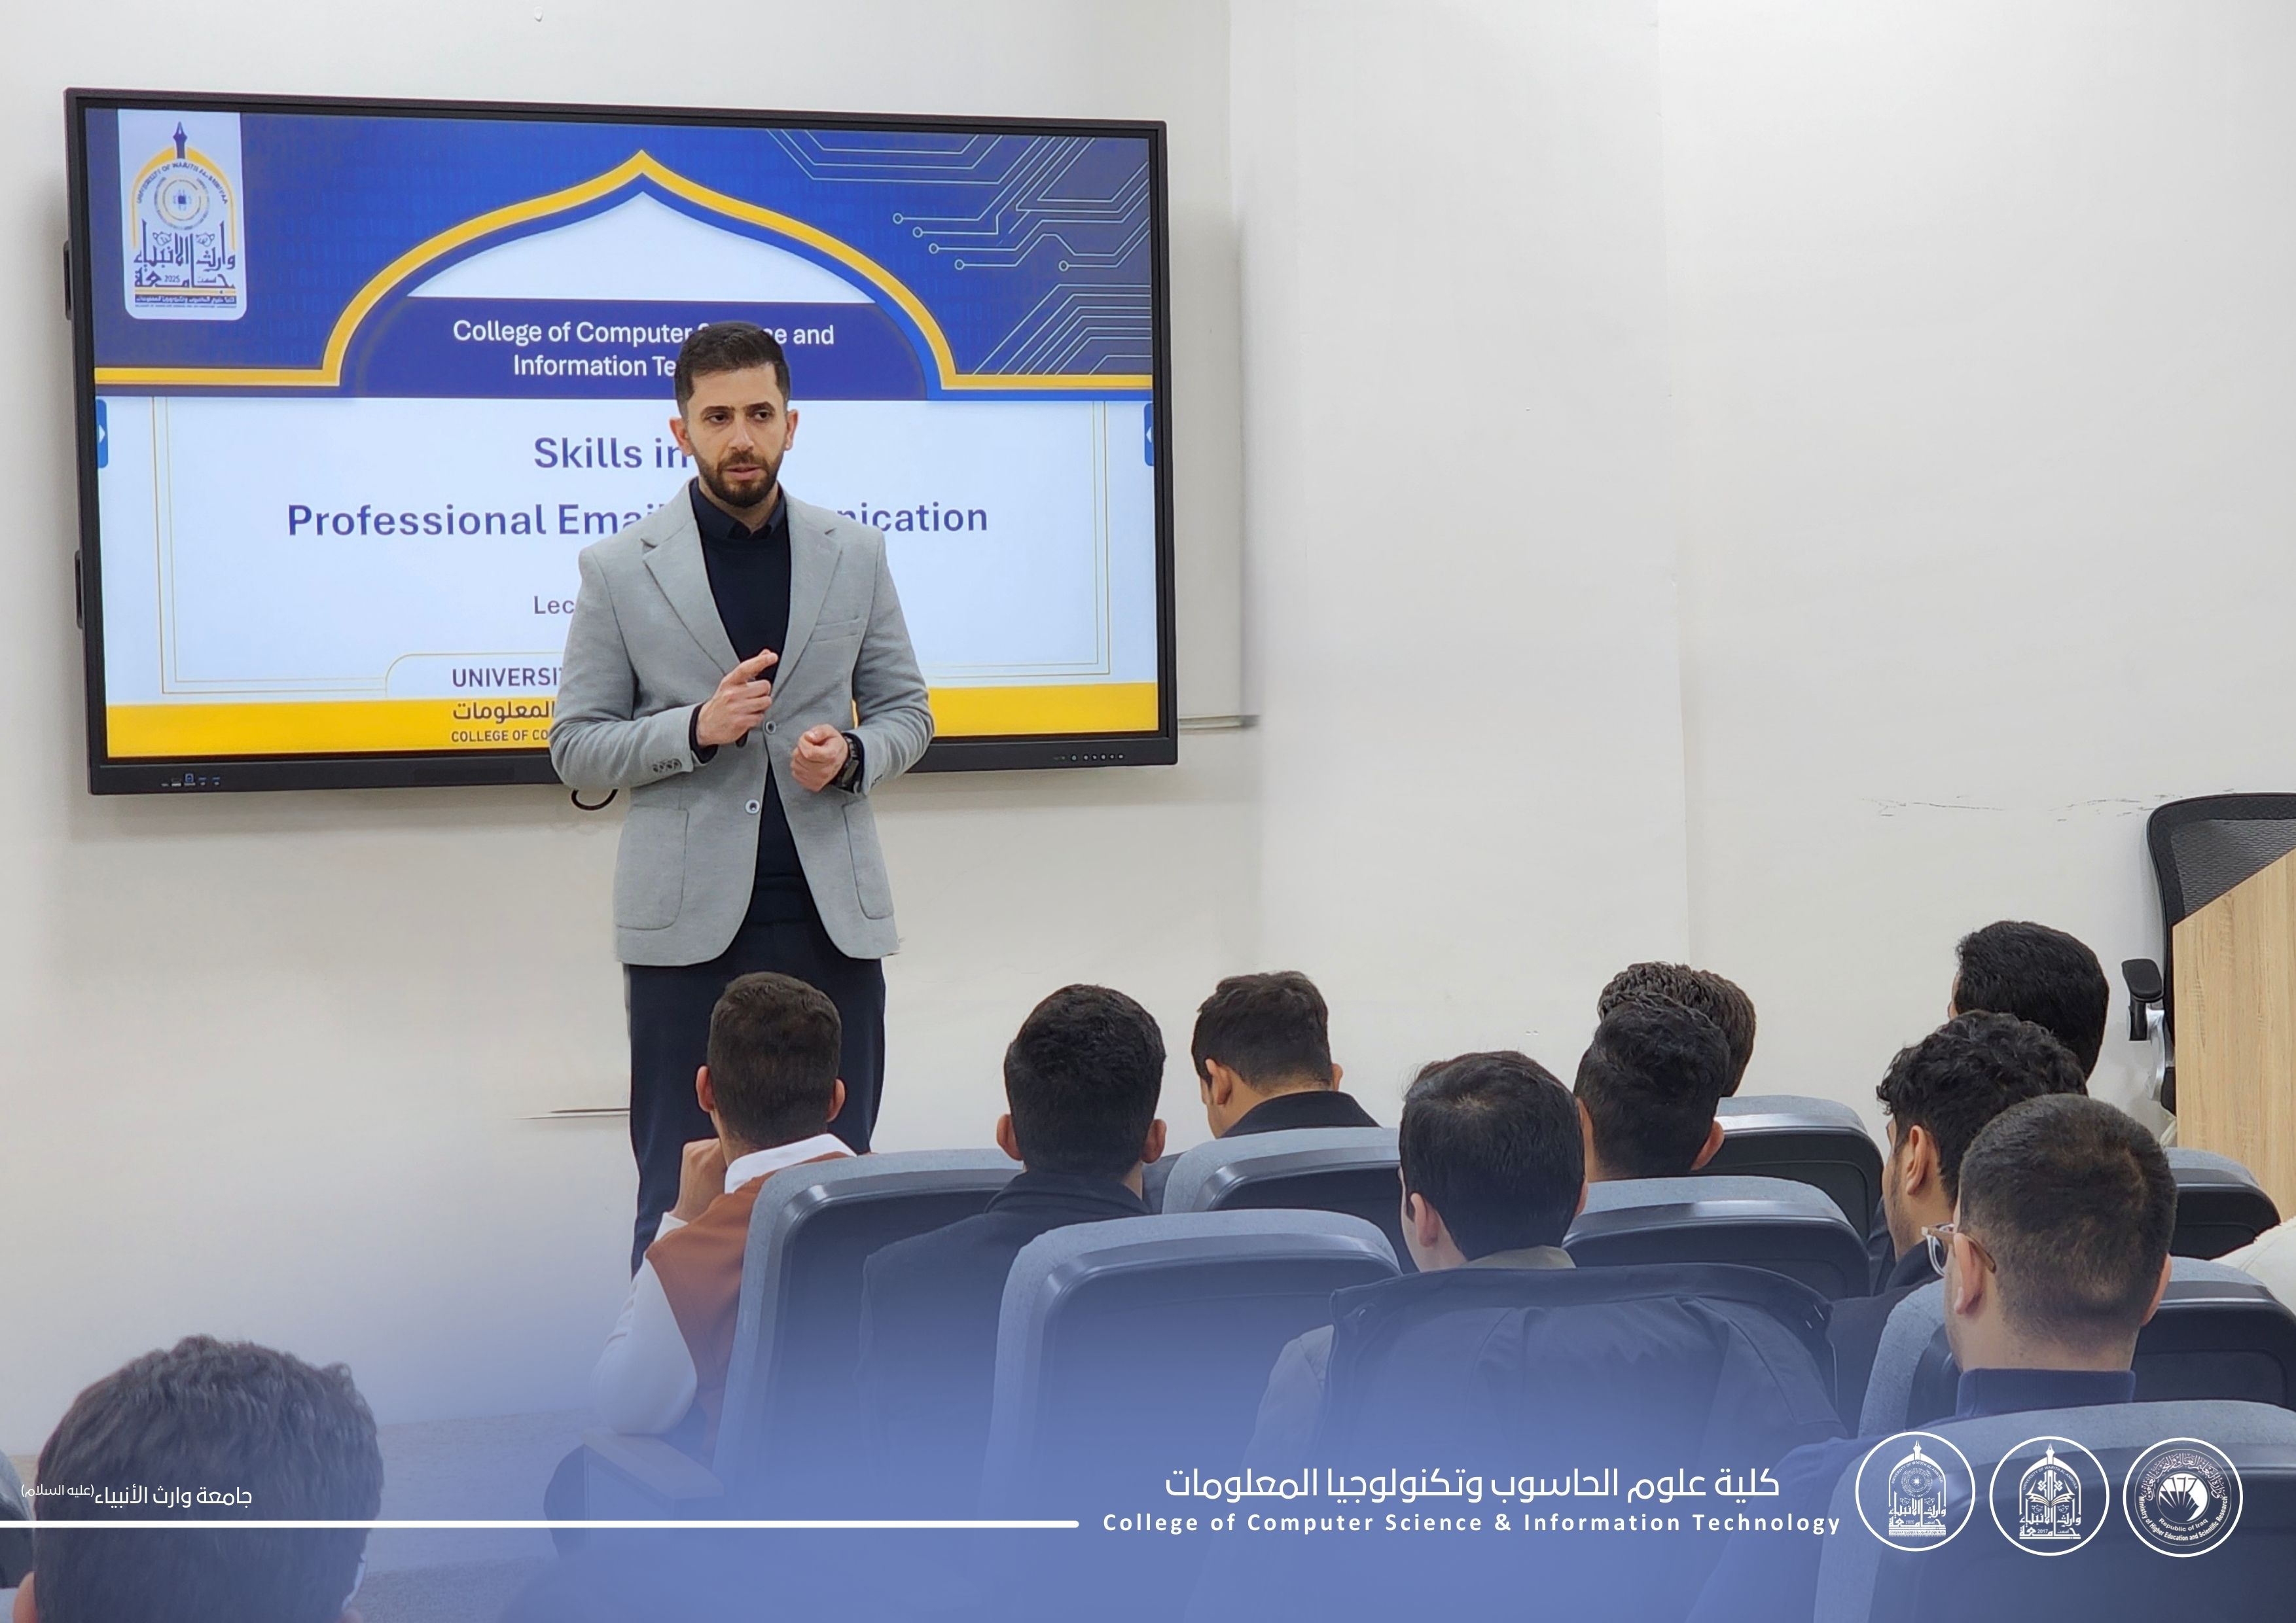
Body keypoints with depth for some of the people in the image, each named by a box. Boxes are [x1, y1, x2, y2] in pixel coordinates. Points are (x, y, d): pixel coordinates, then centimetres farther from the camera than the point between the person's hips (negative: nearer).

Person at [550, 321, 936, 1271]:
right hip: (687, 919, -2)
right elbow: (577, 746, 3)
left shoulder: (856, 556, 10)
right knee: (680, 1192, 1)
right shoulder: (620, 569, 3)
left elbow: (906, 711, 15)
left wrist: (852, 753, -8)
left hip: (832, 912, 2)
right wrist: (696, 729, -14)